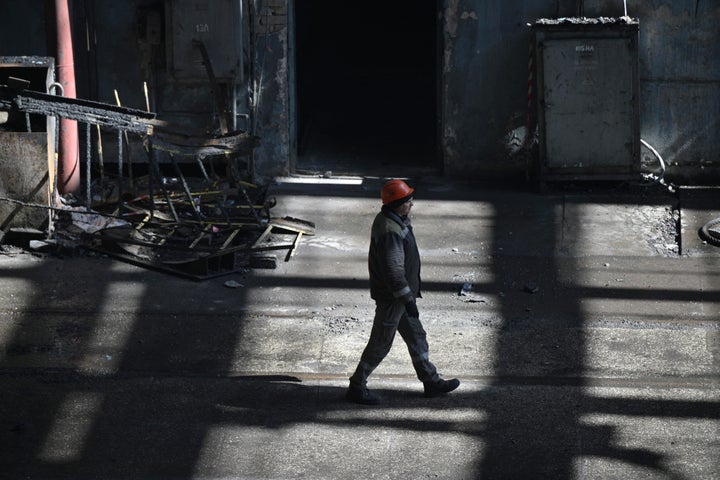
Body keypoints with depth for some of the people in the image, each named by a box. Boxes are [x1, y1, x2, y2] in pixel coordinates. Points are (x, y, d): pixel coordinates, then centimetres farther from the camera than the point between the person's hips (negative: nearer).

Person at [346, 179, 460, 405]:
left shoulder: (396, 221, 6)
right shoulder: (389, 231, -28)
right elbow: (394, 270, -28)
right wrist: (408, 299, -23)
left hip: (400, 293, 10)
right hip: (391, 298, -10)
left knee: (416, 337, 18)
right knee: (381, 344, 2)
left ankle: (431, 381, 29)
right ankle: (357, 387, 14)